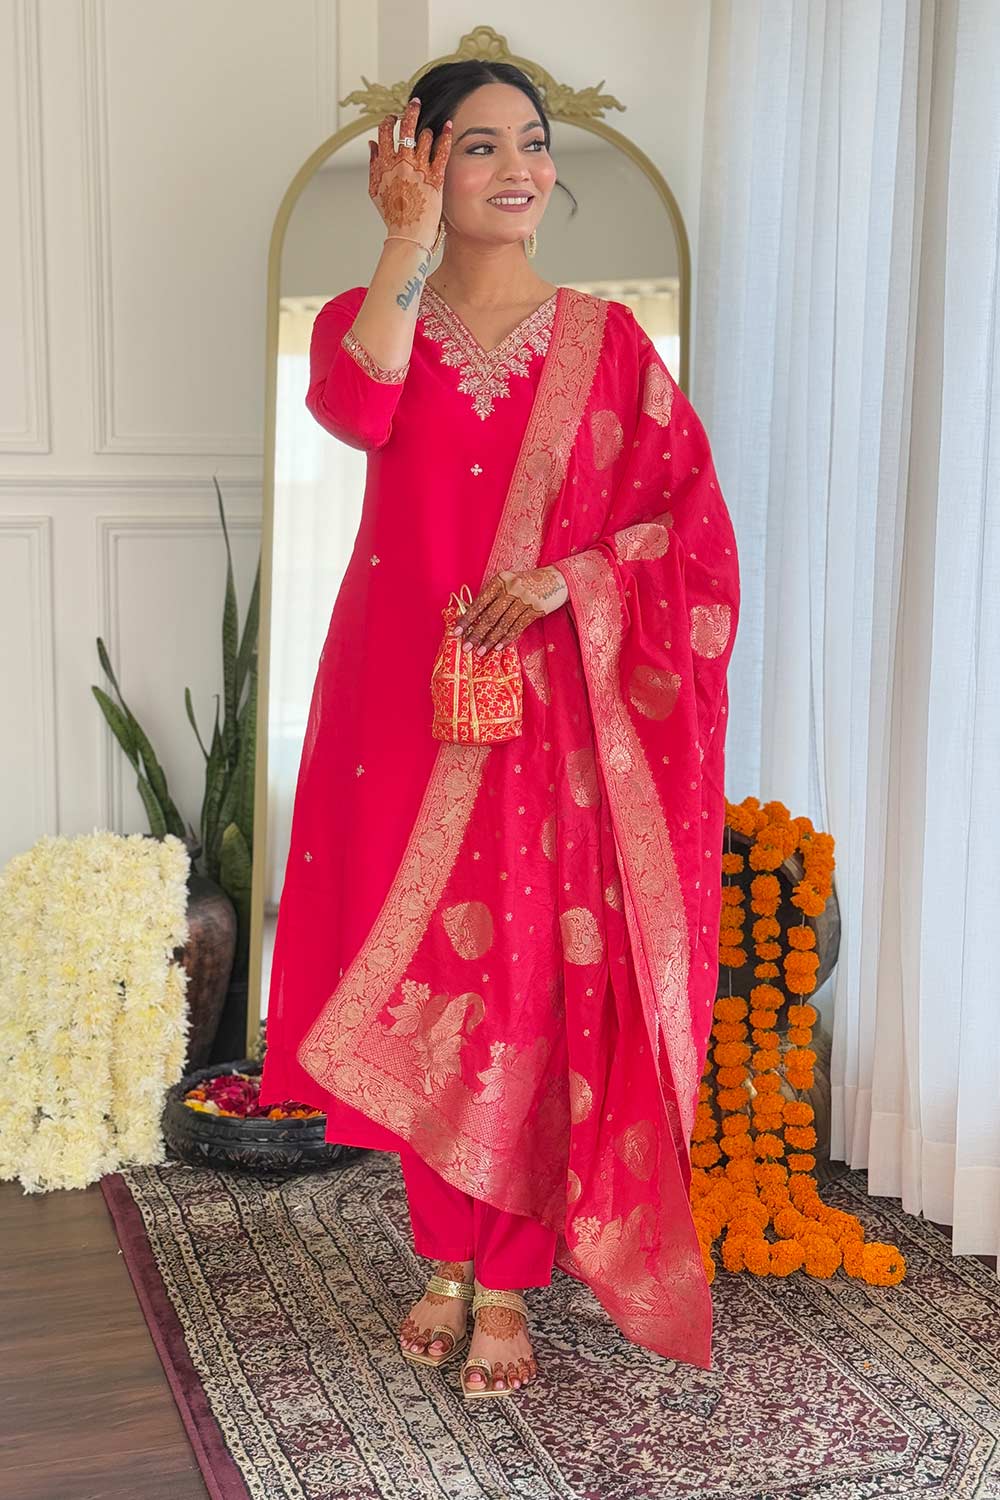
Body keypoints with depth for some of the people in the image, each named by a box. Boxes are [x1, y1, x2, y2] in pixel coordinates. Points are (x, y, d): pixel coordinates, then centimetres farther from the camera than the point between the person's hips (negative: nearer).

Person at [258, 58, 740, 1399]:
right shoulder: (375, 319, 7)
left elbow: (692, 519, 0)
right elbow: (353, 407, -18)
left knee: (534, 987, 0)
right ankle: (447, 1256, 25)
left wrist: (570, 575, -15)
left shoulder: (605, 339, 5)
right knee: (420, 980, 7)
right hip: (407, 699, 1)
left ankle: (509, 1286, 15)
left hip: (554, 709, -1)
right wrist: (410, 236, -15)